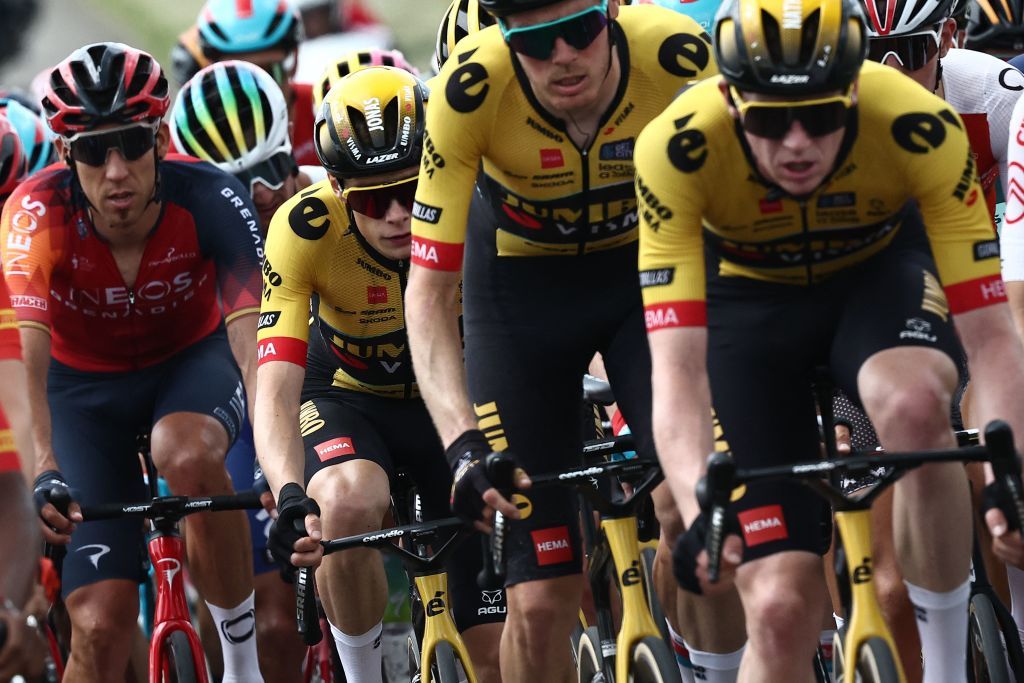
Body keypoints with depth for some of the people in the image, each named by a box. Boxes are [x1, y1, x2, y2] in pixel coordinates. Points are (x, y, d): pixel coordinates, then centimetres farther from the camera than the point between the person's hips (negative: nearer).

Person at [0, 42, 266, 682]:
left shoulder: (210, 198, -29)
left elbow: (252, 339, -36)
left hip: (192, 362, 0)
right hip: (87, 383, 1)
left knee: (187, 455, -37)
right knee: (101, 627, -11)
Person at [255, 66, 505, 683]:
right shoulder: (306, 228, -30)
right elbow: (276, 392, -35)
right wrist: (289, 495, -52)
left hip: (449, 401, 1)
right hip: (347, 397, -1)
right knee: (350, 505, -37)